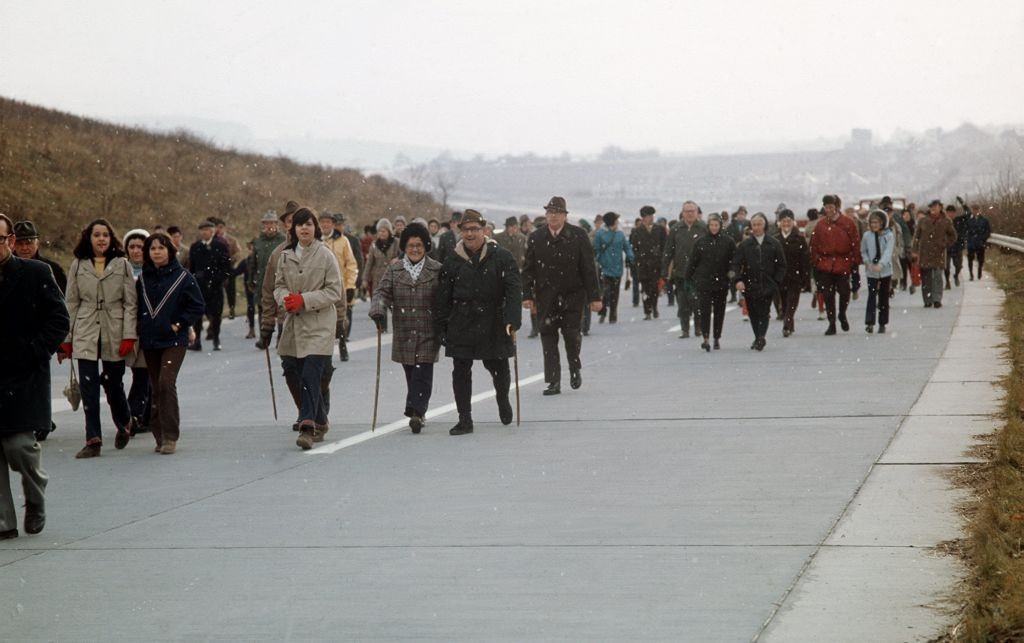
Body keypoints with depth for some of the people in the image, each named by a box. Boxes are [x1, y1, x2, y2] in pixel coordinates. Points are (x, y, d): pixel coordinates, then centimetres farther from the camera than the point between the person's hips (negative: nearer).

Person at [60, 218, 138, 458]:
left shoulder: (122, 265, 3)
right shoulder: (78, 265, 7)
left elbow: (130, 303, 1)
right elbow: (71, 303, 10)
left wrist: (129, 336, -7)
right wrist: (66, 338, 7)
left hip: (114, 333, -1)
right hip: (85, 333, 1)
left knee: (113, 384, 7)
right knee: (88, 386, -6)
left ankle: (124, 425, 34)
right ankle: (93, 440, -4)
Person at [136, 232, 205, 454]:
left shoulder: (183, 276, -3)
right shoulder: (143, 278, 9)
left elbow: (198, 305, -1)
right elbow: (136, 307, 18)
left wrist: (179, 325, -7)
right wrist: (138, 332, 7)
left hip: (173, 340, -5)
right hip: (149, 342, 5)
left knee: (166, 382, -18)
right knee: (156, 388, 8)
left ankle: (170, 436, -15)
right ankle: (160, 436, 15)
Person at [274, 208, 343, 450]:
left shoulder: (325, 256, -5)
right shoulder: (286, 256, 9)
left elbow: (335, 291, -6)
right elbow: (279, 285, 16)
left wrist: (304, 300, -15)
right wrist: (285, 298, -8)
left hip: (319, 325, -5)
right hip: (294, 322, 5)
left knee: (311, 375, -16)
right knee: (303, 375, 11)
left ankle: (308, 426, -20)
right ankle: (320, 422, 26)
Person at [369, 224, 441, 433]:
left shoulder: (436, 270, 2)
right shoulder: (394, 270, 8)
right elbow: (382, 292, 0)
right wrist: (378, 311, -19)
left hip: (428, 332, -2)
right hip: (404, 333, 2)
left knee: (423, 372, -12)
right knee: (411, 374, 7)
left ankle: (416, 411, -14)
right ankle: (417, 413, 20)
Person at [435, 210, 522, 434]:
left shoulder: (501, 257, 0)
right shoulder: (452, 262, 5)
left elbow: (514, 289, -6)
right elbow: (442, 298, 8)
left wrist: (512, 320, -17)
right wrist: (441, 329, 4)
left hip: (494, 325, -1)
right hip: (461, 327, 1)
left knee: (498, 368, 9)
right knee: (461, 372, -1)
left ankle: (503, 400, 41)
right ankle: (465, 420, 7)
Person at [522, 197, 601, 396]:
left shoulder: (578, 236, -1)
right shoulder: (536, 238, 5)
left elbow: (589, 269, -1)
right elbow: (528, 269, 8)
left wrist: (594, 297, -4)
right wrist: (527, 295, 0)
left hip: (573, 295, -2)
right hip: (546, 296, 2)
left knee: (572, 334, -5)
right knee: (548, 336, -1)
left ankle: (575, 369, 24)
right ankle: (553, 382, 4)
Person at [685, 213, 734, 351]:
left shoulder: (728, 241, 0)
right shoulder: (701, 241, 0)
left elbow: (734, 261, 4)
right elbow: (693, 260, 5)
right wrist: (688, 277, 5)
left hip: (721, 282, 1)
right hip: (703, 281, -1)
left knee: (719, 311, 9)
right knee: (705, 310, -9)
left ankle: (717, 338, 20)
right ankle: (705, 338, -11)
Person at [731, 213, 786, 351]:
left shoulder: (774, 245, 5)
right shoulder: (745, 245, 5)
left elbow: (781, 265, 10)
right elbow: (736, 263, 1)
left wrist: (776, 282, 0)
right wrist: (738, 280, -14)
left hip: (767, 286, -1)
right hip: (750, 286, 1)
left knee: (764, 313, -11)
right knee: (753, 314, 5)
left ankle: (760, 337, -17)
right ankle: (759, 338, 16)